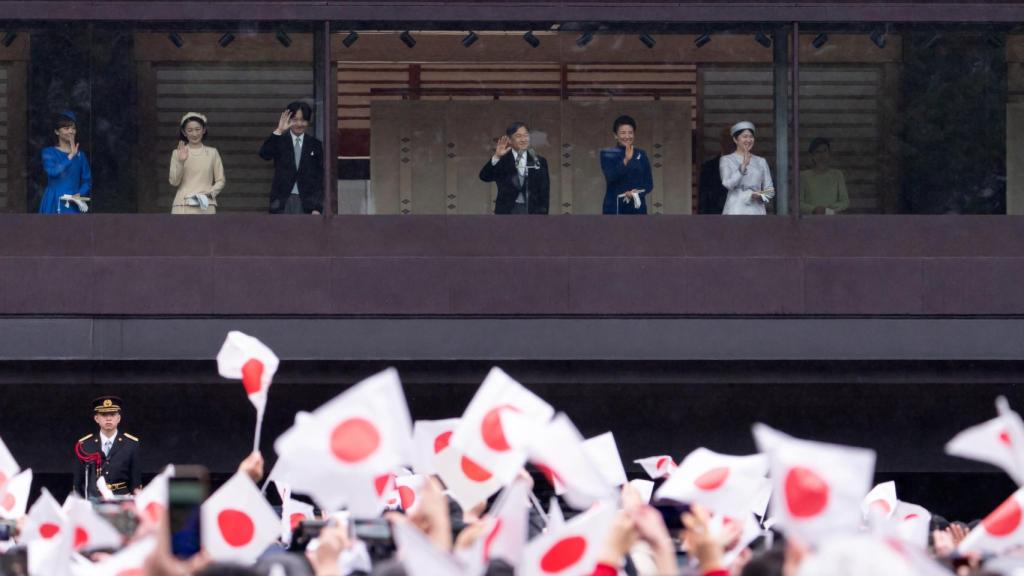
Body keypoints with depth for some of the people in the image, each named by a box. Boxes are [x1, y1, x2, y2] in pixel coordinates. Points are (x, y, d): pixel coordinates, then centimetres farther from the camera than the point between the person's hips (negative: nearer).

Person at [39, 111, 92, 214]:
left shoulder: (80, 156, 10)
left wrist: (79, 195, -9)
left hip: (73, 206, 2)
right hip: (54, 205, -2)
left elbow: (87, 181, 11)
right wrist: (70, 156, -19)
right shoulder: (49, 152, 1)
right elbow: (53, 171, -17)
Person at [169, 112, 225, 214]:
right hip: (183, 206, 0)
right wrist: (180, 162, -12)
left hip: (206, 206, 0)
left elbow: (220, 180, 10)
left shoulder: (212, 153, 9)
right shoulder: (177, 153, 8)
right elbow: (174, 181, 2)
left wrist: (210, 193, -8)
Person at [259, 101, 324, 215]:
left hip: (306, 203, 1)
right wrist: (278, 131, -22)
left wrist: (317, 207, -1)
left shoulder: (315, 145, 7)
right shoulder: (280, 142, 4)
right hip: (283, 202, -1)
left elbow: (319, 178, 7)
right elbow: (264, 154, -16)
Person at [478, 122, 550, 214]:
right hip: (507, 212, -2)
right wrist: (496, 157, -29)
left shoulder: (540, 162, 8)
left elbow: (544, 194, 8)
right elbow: (484, 176, -14)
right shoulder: (502, 160, 2)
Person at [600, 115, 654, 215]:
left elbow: (649, 183, 8)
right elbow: (610, 177, -15)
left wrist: (637, 192, -12)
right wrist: (626, 160, -28)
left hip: (637, 207, 3)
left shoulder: (641, 155, 8)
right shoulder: (607, 154, 0)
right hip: (614, 208, -2)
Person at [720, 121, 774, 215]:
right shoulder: (726, 160, 6)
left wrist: (760, 196, -8)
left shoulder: (761, 162, 15)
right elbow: (728, 184, -10)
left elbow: (770, 190, 15)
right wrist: (743, 166, -22)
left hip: (756, 211, 3)